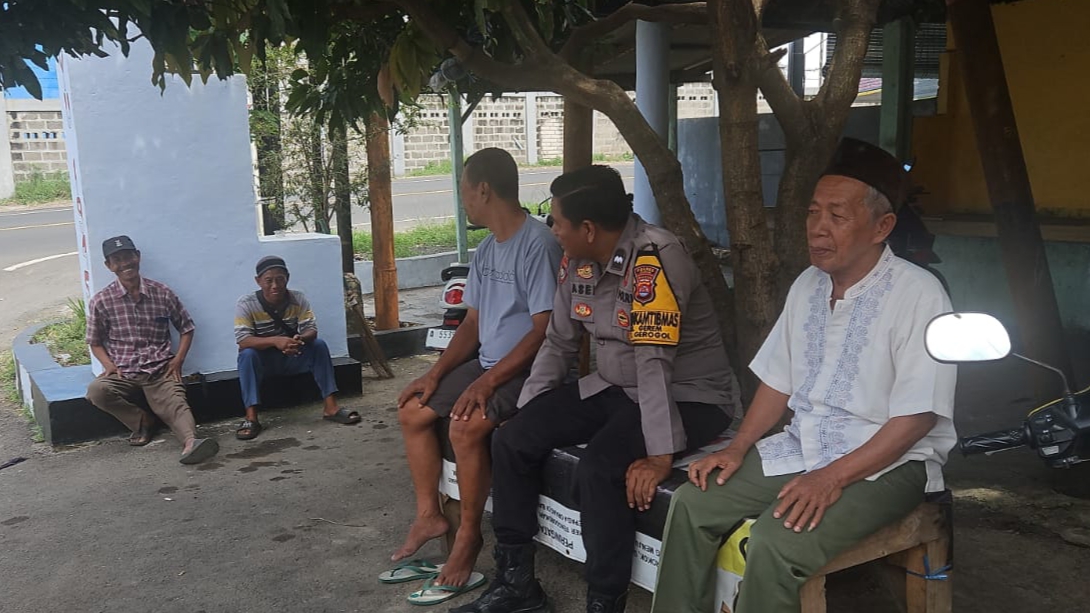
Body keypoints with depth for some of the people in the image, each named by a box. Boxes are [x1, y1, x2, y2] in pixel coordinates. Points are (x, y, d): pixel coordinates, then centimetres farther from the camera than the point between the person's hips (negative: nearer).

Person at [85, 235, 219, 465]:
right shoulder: (101, 301, 3)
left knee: (176, 402, -29)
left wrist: (178, 360, -1)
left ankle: (191, 441, -57)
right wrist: (109, 364, -7)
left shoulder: (162, 293, 5)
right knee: (96, 391, -30)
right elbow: (95, 342, 13)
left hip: (160, 370, -1)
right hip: (123, 373, 1)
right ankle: (143, 421, -7)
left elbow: (186, 328, 14)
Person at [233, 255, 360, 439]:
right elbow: (243, 340, -26)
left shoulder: (298, 299, -9)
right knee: (247, 354, -33)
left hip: (292, 358, 2)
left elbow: (311, 329, -15)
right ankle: (251, 418, -35)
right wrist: (275, 341, -43)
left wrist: (301, 339, -41)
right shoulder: (246, 303, -17)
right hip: (263, 361, -2)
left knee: (319, 345, -23)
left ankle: (330, 407, -25)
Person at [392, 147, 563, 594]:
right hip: (488, 365, 9)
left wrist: (487, 382, -25)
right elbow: (472, 323, 13)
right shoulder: (485, 250, 10)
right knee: (412, 412, 5)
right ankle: (429, 515, 17)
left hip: (527, 371, -9)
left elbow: (544, 331, -22)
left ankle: (468, 534, -8)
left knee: (465, 425, -29)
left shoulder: (537, 244, -19)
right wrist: (435, 374, 2)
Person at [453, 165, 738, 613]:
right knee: (512, 441, -2)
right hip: (614, 389, 8)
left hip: (689, 397, -8)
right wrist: (526, 414, 4)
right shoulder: (578, 260, 0)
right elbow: (559, 343, 8)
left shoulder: (654, 258, -25)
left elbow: (654, 362, -31)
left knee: (599, 469, -32)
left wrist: (661, 455, -31)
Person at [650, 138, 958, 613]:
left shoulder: (917, 295, -16)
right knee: (692, 502, -6)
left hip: (884, 463, -7)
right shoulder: (808, 285, 5)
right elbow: (778, 382, 11)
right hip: (802, 448, 7)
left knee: (774, 542, -27)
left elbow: (917, 419, -18)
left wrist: (833, 478, -24)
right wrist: (738, 449, 0)